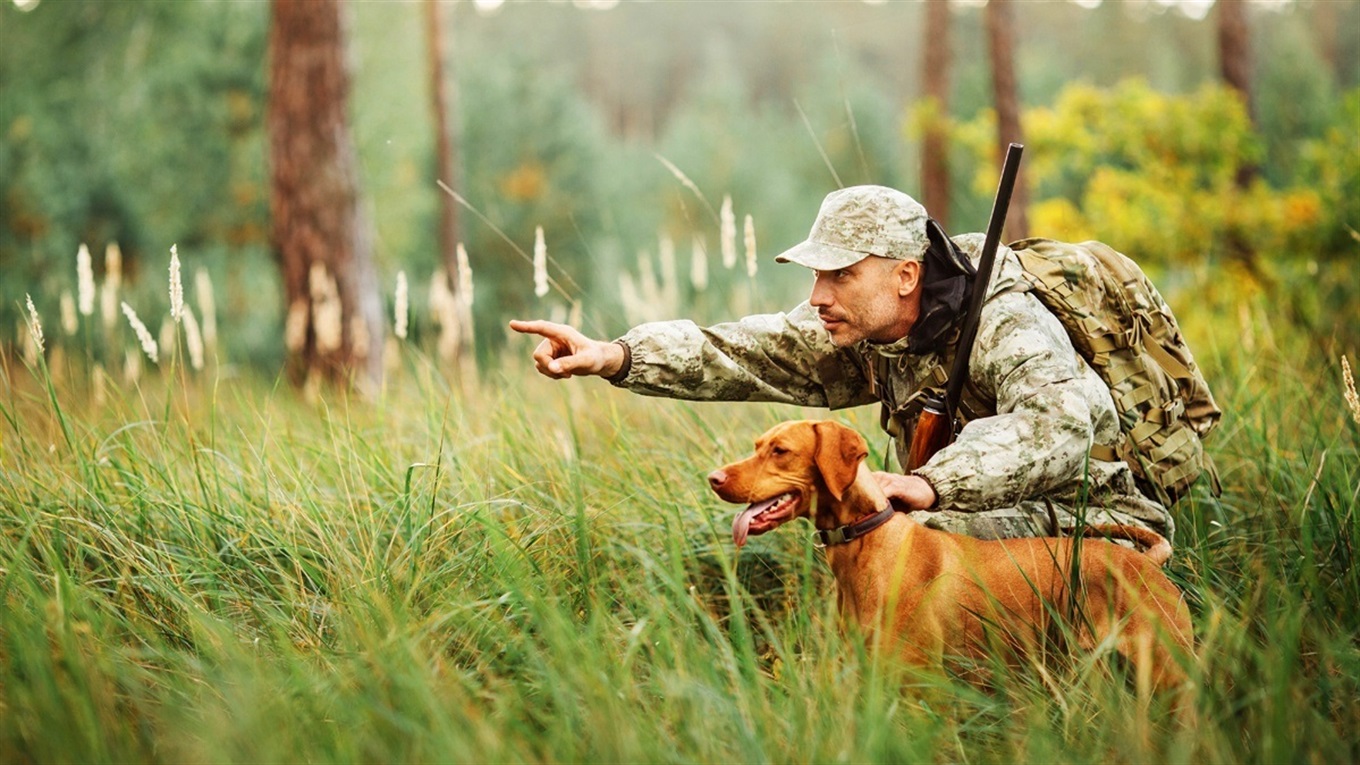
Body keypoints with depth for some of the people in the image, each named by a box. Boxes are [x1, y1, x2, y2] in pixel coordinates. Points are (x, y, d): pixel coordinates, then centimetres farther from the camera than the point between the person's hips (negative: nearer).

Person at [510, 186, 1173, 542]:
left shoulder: (1006, 329, -26)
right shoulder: (861, 332, -3)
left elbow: (1057, 424, -44)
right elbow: (743, 353, -12)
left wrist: (932, 484, -57)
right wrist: (617, 356, -26)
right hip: (987, 516, 8)